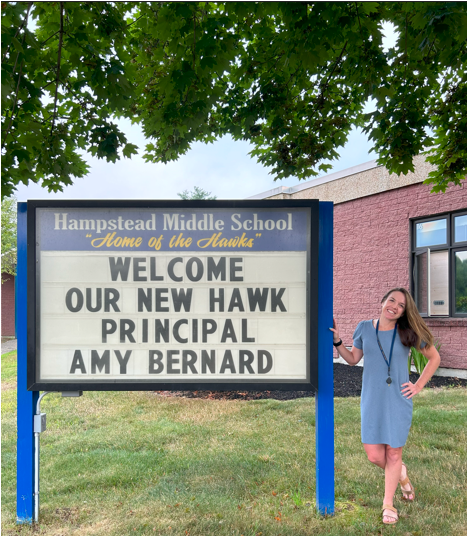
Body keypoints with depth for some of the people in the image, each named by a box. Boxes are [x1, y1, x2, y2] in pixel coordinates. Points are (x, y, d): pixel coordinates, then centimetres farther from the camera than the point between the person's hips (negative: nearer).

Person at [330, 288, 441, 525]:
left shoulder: (408, 332, -6)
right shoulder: (365, 328, -1)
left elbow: (434, 358, 6)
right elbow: (353, 359, 10)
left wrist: (418, 386, 0)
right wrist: (337, 342, -4)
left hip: (398, 401, -1)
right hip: (372, 401, 2)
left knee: (393, 454, 7)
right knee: (374, 456, 1)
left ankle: (388, 504, 30)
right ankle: (400, 473, 36)